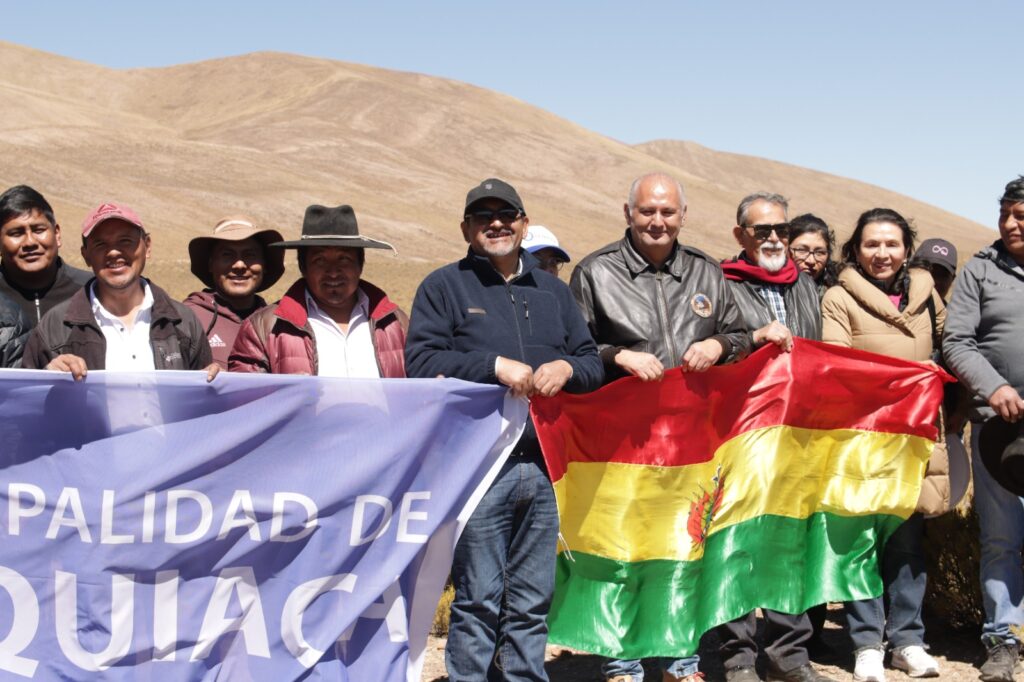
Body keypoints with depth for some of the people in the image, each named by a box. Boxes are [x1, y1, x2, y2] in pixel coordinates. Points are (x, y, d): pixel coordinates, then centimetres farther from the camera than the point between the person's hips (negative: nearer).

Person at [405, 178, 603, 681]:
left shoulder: (553, 291, 21)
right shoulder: (445, 286, 5)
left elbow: (592, 361, 17)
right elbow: (420, 362, -8)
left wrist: (566, 368, -5)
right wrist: (495, 366, -15)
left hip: (544, 466, 5)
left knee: (533, 602, 10)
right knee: (478, 600, -2)